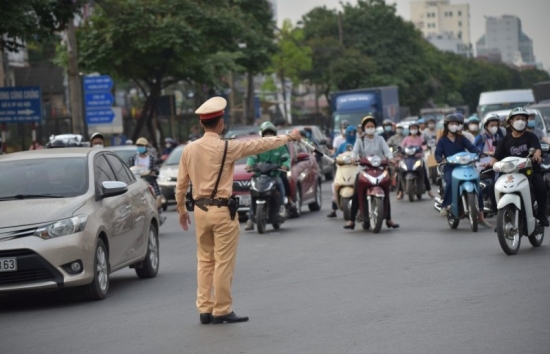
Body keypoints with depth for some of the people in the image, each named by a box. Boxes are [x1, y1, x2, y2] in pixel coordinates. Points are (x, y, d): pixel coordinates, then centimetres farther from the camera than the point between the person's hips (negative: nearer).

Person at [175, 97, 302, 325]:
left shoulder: (189, 149, 2)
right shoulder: (226, 148, -13)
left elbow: (181, 183, 9)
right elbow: (259, 145, -4)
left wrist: (181, 209, 22)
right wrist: (288, 137, 8)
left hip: (201, 210, 6)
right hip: (222, 210, -6)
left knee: (205, 261, 13)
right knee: (223, 262, 1)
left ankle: (204, 309, 14)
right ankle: (222, 311, 4)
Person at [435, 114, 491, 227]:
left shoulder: (461, 138, 15)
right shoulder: (442, 140, 11)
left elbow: (471, 147, 0)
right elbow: (437, 154, -2)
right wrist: (441, 159, -26)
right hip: (449, 168, -3)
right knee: (450, 182, -37)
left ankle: (481, 217, -4)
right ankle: (444, 206, -22)